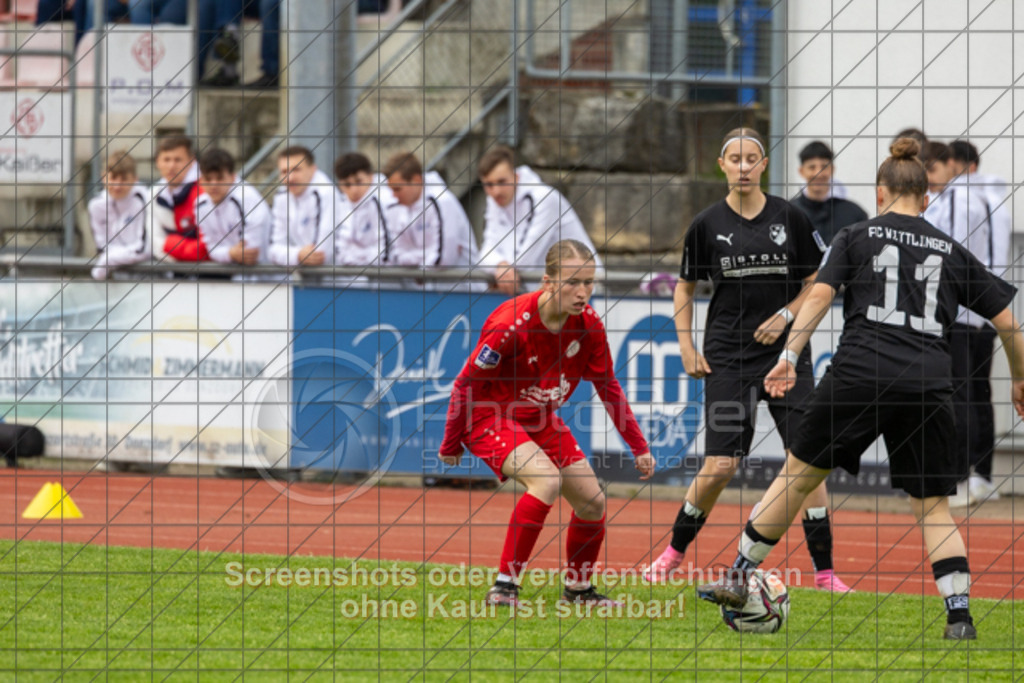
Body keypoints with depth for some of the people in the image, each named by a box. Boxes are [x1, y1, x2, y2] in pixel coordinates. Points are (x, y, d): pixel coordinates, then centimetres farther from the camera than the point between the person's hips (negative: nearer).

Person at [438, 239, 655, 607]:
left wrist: (638, 446, 2)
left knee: (592, 500, 3)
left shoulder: (588, 324, -12)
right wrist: (451, 443, -9)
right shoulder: (511, 324, -30)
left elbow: (607, 384, 3)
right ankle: (504, 586, -25)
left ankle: (577, 588, 28)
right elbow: (466, 384, -18)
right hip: (490, 416, -7)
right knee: (547, 480, -30)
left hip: (541, 420, 7)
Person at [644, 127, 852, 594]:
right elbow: (684, 289, 12)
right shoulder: (707, 225, 1)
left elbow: (817, 285, 8)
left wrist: (786, 315, -9)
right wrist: (687, 349, 3)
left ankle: (824, 572, -2)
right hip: (728, 358, -1)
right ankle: (674, 552, 15)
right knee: (720, 465, -7)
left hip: (786, 351, 1)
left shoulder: (790, 218, 1)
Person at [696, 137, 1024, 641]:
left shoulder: (857, 237, 11)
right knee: (933, 505, 8)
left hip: (858, 374, -1)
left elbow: (819, 295, -3)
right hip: (928, 387, 2)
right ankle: (959, 615, -5)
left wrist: (789, 356, -5)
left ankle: (739, 577, 17)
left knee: (799, 474, 12)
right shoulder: (952, 252, 16)